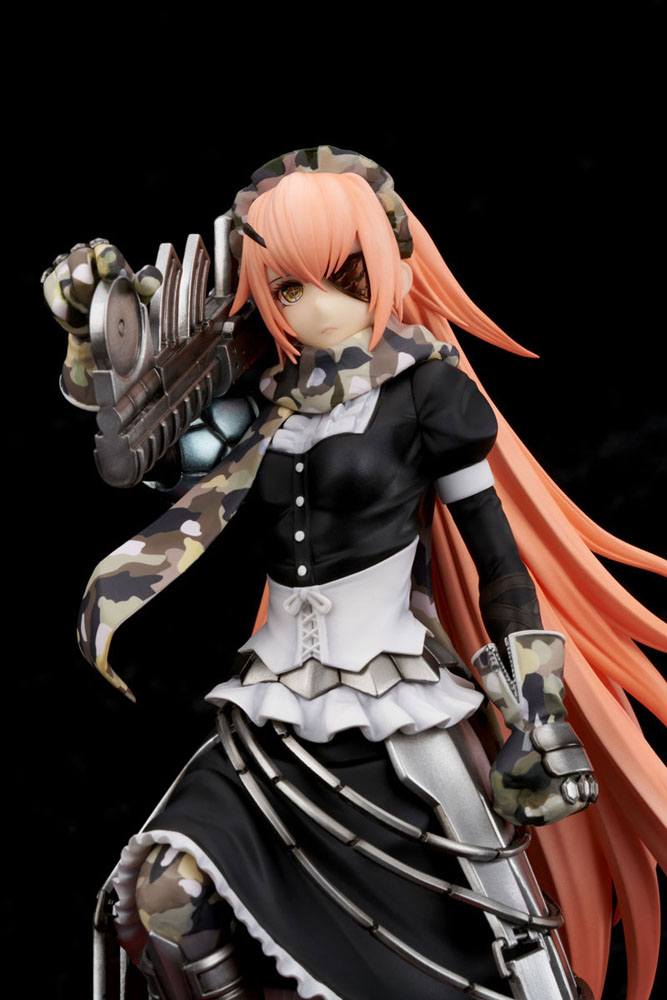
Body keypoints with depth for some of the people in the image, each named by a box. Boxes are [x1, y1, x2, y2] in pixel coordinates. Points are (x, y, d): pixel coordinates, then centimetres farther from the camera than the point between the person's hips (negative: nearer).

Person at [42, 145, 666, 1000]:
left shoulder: (423, 385, -3)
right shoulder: (271, 403, 10)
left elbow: (497, 552, -4)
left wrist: (535, 714, -8)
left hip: (399, 708, -4)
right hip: (278, 709, 5)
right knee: (167, 885, -15)